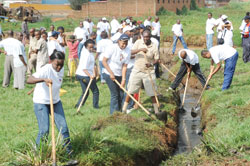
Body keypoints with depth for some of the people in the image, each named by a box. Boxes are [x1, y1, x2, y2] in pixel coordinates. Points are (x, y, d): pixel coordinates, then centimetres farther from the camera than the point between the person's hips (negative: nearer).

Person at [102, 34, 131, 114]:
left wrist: (123, 79, -12)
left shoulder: (128, 51, -5)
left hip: (119, 75, 5)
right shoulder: (112, 48, -16)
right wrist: (111, 73, -15)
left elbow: (124, 66, -5)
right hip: (109, 74, -5)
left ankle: (119, 112, 21)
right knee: (114, 94, -7)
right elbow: (104, 61, -13)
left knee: (121, 94, 5)